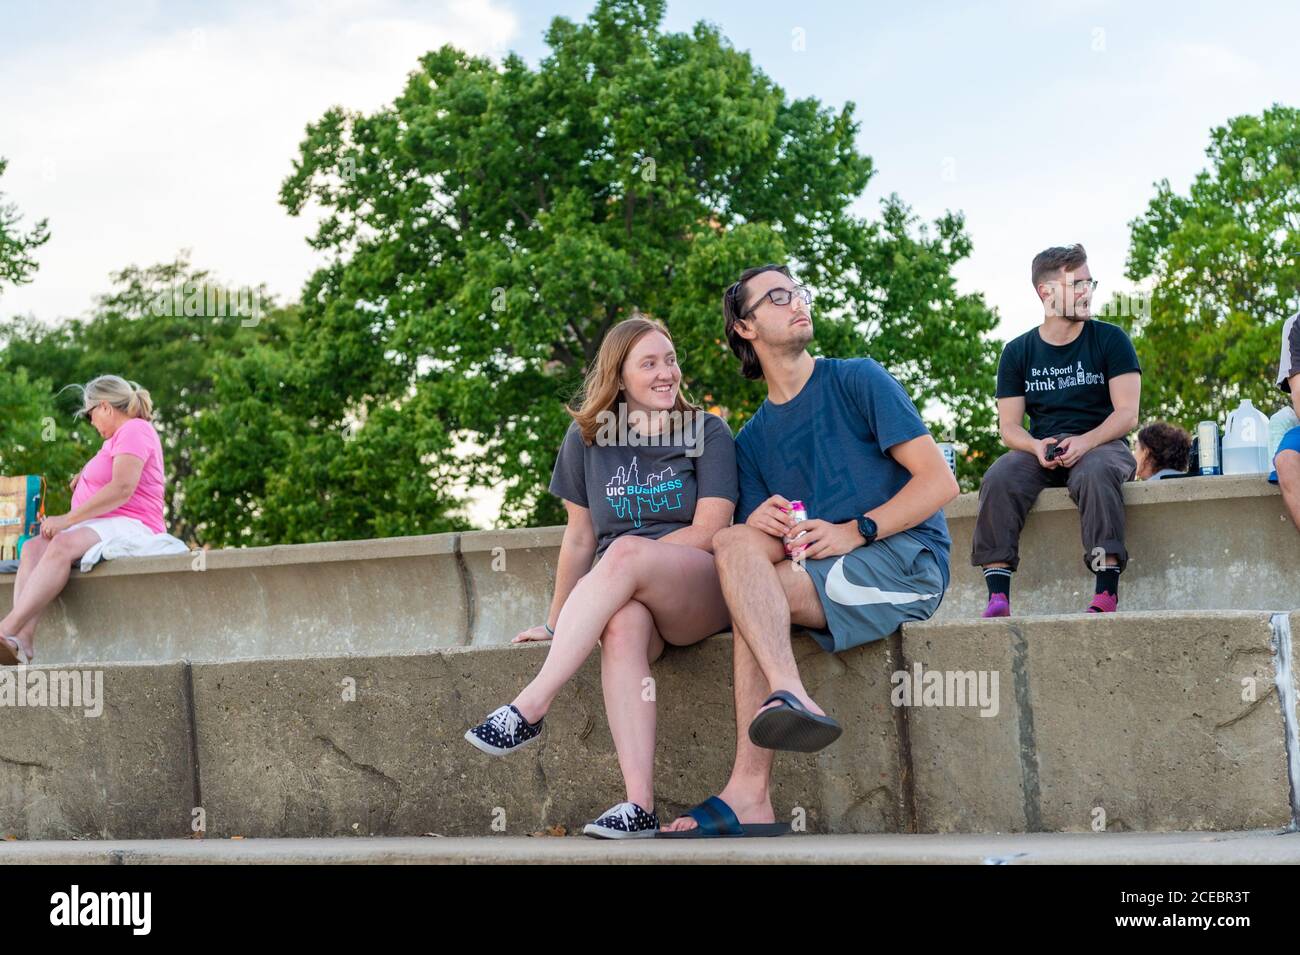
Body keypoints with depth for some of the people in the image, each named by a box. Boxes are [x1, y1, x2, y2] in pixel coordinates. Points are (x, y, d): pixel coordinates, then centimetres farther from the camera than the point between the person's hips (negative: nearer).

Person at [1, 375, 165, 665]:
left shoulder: (135, 430, -5)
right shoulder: (121, 436, 28)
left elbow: (123, 489, -18)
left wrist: (67, 520, -17)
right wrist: (88, 476, 18)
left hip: (132, 526, -10)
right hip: (100, 527, 10)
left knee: (62, 545, -35)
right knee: (33, 548, -15)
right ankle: (23, 641, -36)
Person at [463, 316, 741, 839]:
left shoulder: (707, 432, 5)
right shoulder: (587, 437, 13)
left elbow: (708, 533, -5)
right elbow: (579, 538, 17)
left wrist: (629, 558, -10)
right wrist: (557, 622, 15)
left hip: (704, 593, -2)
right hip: (627, 596, 2)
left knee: (625, 552, -36)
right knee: (622, 624, -38)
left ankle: (530, 707, -40)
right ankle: (639, 807, -49)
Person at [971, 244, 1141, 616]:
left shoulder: (1110, 340, 3)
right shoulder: (1018, 352, 10)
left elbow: (1127, 414, -5)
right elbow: (1008, 426, 6)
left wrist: (1084, 442, -23)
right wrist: (1037, 446, -17)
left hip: (1100, 445, -2)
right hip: (1041, 450, 2)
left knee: (1095, 473, -38)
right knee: (999, 478, -29)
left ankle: (1106, 594, -43)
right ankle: (998, 596, -36)